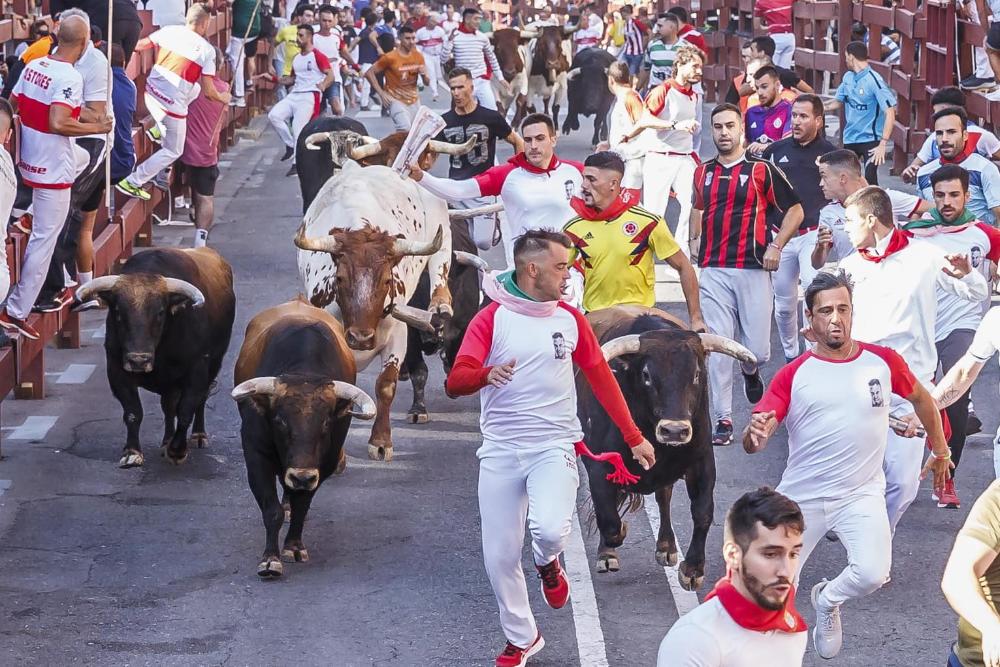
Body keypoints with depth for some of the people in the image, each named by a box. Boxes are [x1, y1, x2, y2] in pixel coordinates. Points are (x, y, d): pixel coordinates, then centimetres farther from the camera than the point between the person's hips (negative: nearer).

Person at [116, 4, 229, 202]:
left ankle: (159, 130, 28)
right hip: (173, 105, -6)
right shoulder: (207, 50, -11)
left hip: (151, 94, 6)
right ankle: (131, 182, 6)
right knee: (172, 151, 14)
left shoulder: (169, 31, -1)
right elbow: (209, 91, -9)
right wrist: (223, 98, 12)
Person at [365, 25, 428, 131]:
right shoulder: (390, 57, -13)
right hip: (396, 101, -6)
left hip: (414, 101, 6)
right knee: (405, 130, -25)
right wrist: (381, 93, -12)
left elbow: (427, 83, 12)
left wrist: (424, 74, -12)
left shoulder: (418, 56, 3)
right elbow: (369, 73, -8)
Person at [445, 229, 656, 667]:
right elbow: (455, 382, -15)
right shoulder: (491, 319, -6)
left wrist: (634, 437, 12)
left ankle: (548, 564, 12)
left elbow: (601, 378, 11)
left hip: (554, 446, 0)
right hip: (500, 450, 0)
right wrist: (486, 374, -37)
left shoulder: (570, 318, 2)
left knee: (551, 528, -26)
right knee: (500, 556, 2)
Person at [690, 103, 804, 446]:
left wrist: (776, 245, -7)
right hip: (712, 270, 3)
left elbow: (795, 210, 4)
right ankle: (723, 420, 2)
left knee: (757, 350, -2)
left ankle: (750, 371, 35)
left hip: (753, 268, -2)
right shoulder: (702, 172, 12)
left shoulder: (762, 170, 0)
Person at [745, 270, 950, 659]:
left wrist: (940, 450, 24)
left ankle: (827, 601, 11)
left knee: (872, 575, -23)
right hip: (802, 496, 0)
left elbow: (921, 397, 19)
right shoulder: (792, 375, -6)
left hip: (861, 495, 0)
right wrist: (756, 434, -36)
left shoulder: (883, 361, -2)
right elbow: (752, 444, -12)